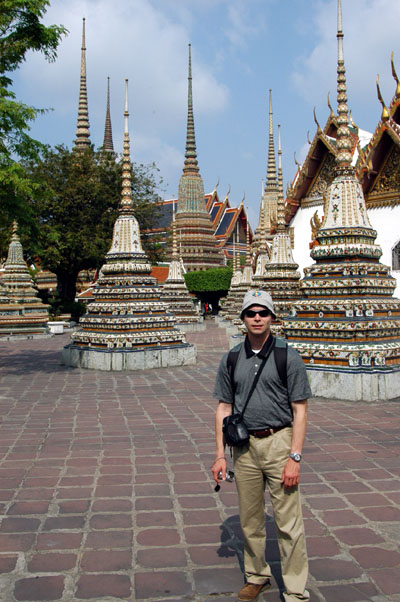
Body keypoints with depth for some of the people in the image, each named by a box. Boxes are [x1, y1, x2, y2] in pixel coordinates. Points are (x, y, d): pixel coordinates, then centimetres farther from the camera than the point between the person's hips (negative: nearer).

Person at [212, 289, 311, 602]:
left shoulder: (288, 357, -5)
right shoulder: (231, 360, 6)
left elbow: (300, 411, -6)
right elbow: (224, 408, 10)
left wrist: (295, 457, -13)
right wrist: (220, 454, 4)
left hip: (279, 442, -4)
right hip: (244, 446, 4)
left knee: (289, 523, -1)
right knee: (250, 519, 16)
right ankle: (257, 576, 35)